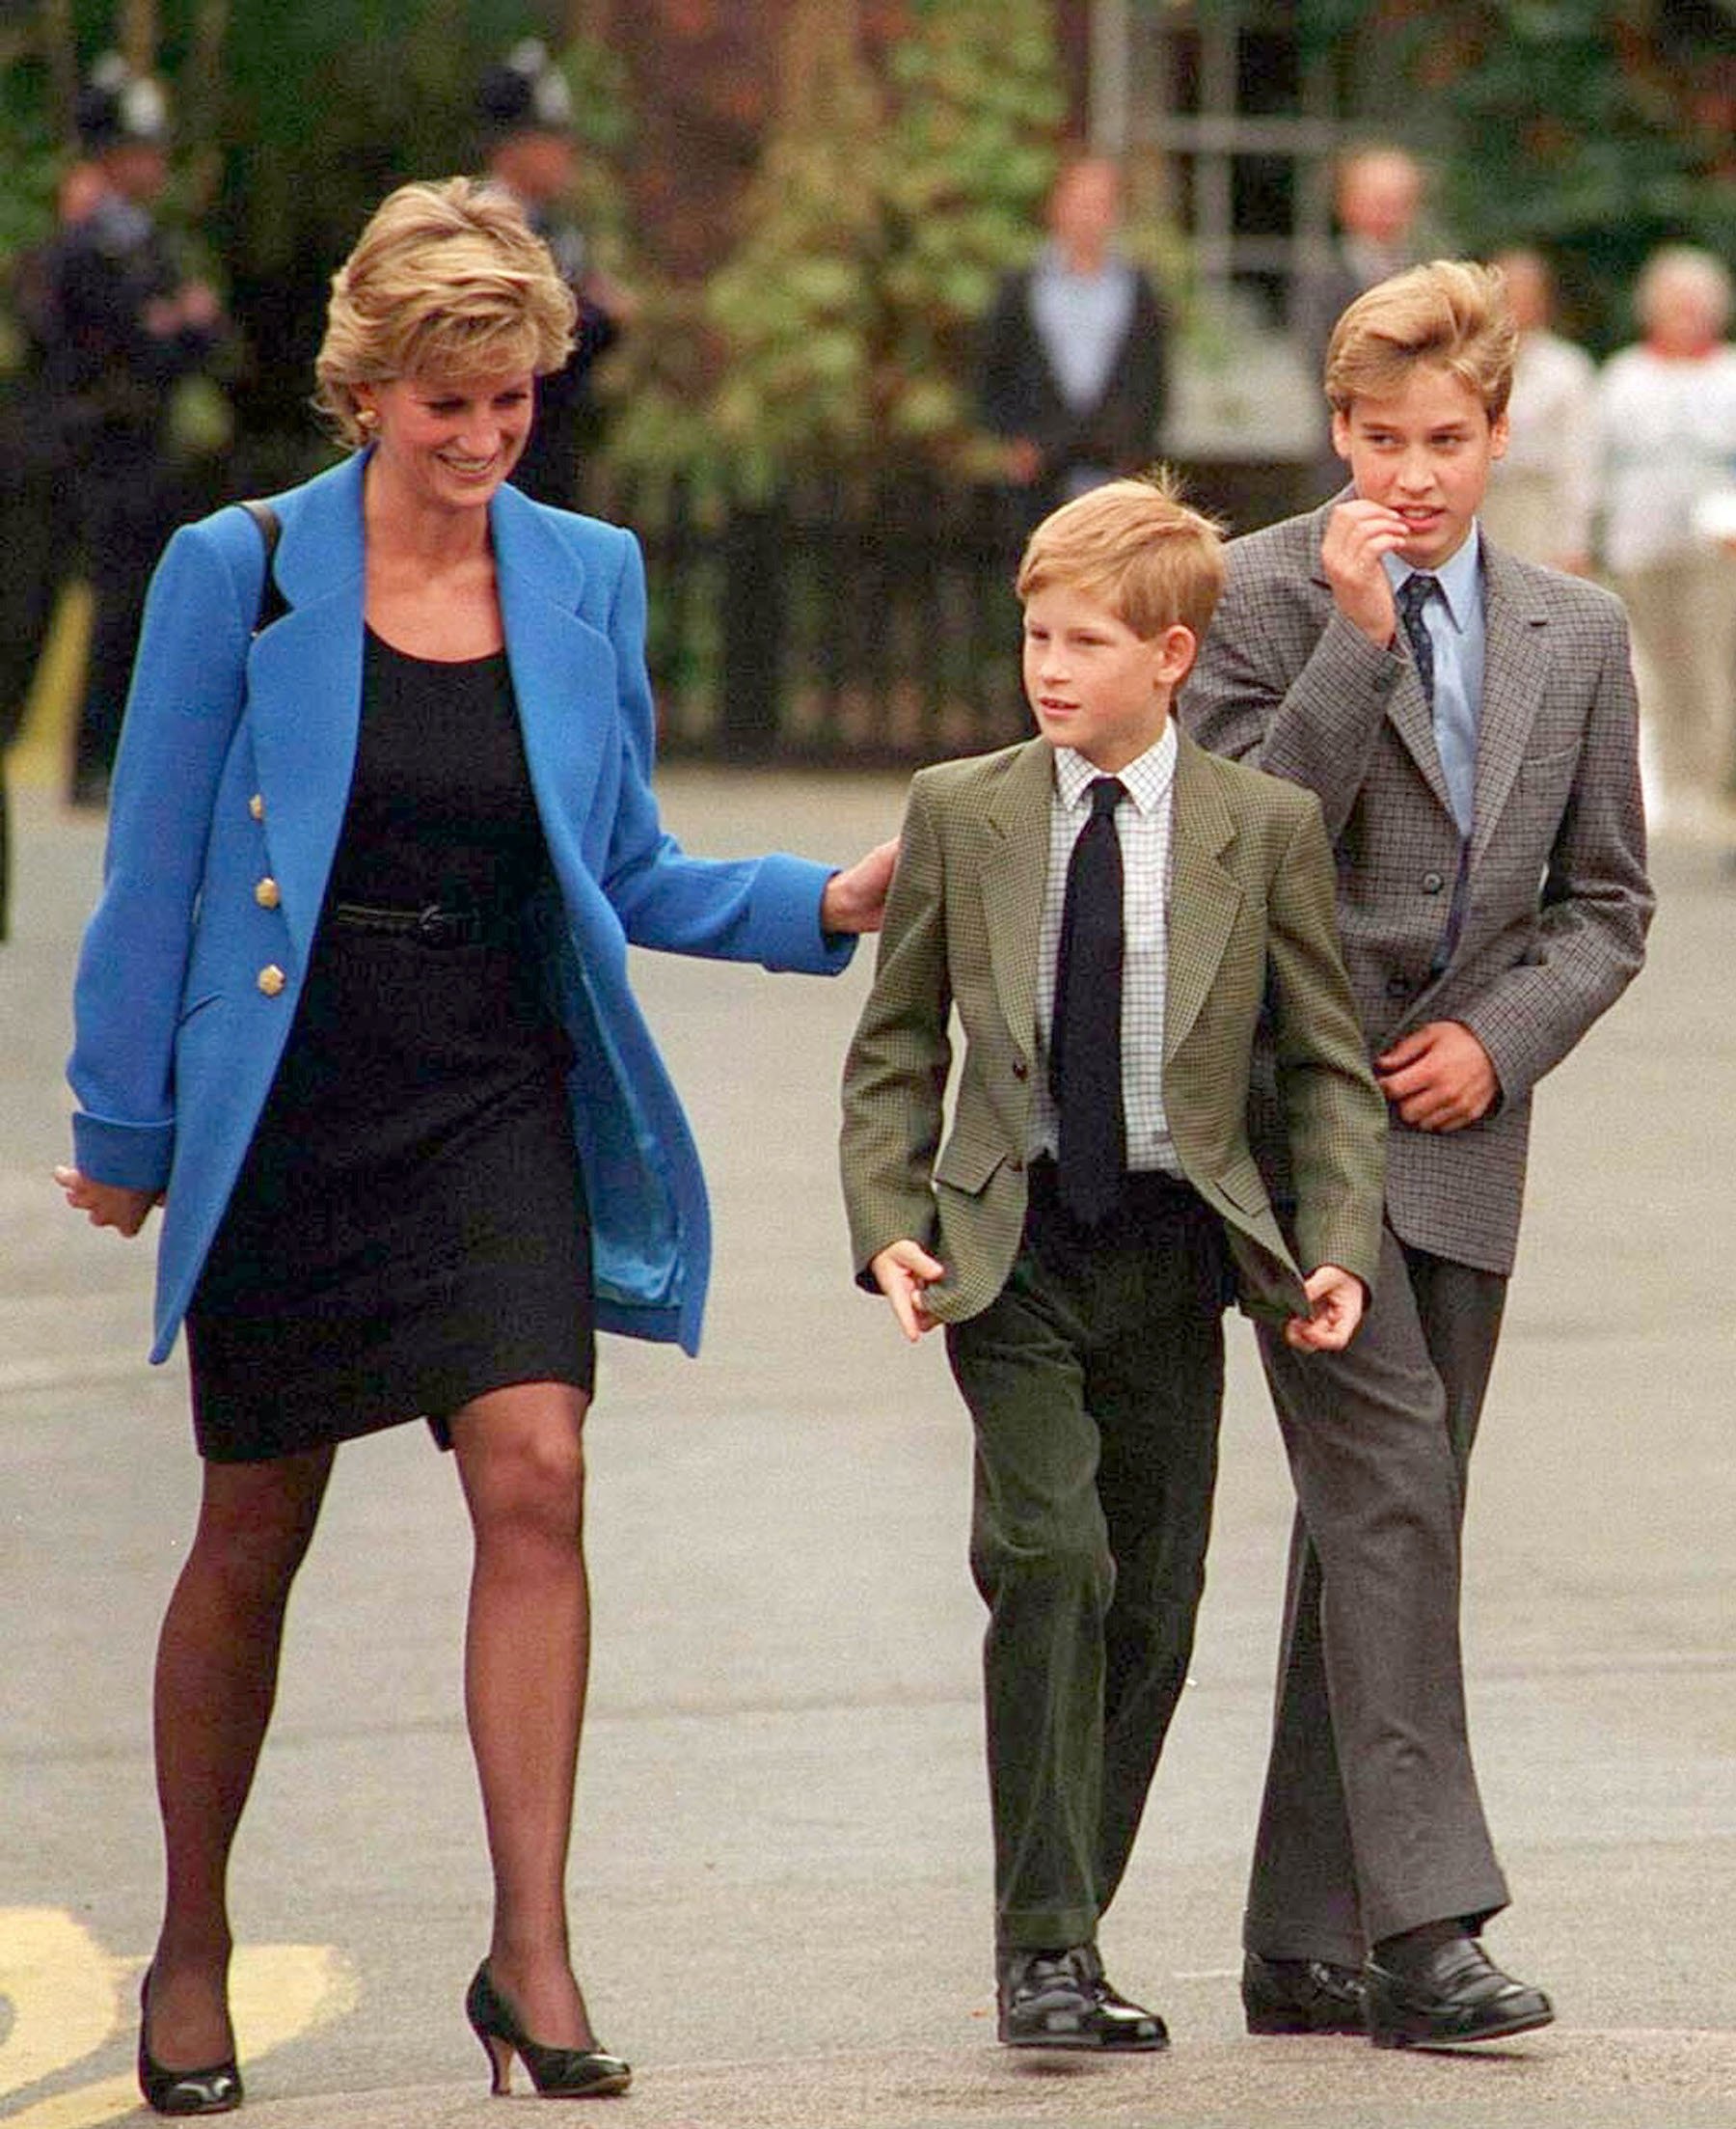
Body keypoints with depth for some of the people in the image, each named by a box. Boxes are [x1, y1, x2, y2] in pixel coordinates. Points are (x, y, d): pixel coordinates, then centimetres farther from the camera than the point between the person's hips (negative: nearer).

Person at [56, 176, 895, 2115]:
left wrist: (823, 903, -4)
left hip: (501, 1103, 2)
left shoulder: (587, 580, 5)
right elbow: (156, 871, 0)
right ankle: (191, 1952, 22)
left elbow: (628, 876, 12)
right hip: (288, 1112, -2)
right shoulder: (238, 574, -4)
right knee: (254, 1530, 6)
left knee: (533, 1477, -16)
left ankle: (531, 1950, -15)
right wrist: (124, 1127, 1)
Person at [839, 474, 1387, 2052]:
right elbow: (895, 1048, 9)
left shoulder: (1267, 829, 1)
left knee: (1153, 1605, 4)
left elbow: (1331, 1064, 5)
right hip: (1011, 1247, -1)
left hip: (1178, 1250, 1)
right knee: (1050, 1556, -18)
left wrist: (1338, 1250, -7)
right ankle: (1045, 1946, -15)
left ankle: (1067, 1936, 17)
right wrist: (888, 1226, -4)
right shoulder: (959, 814, 3)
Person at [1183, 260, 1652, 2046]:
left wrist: (1500, 1039, -2)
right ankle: (1424, 1923, -21)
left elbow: (1605, 902, 15)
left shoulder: (1575, 636, 11)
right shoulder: (1257, 595, -3)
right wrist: (1357, 637, -18)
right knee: (1391, 1484, -17)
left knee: (1382, 1519, 7)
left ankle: (1305, 1945, 12)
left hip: (1457, 1117, 5)